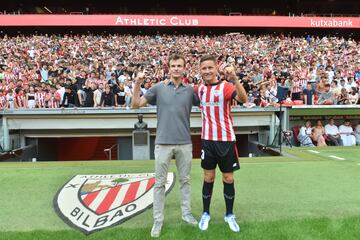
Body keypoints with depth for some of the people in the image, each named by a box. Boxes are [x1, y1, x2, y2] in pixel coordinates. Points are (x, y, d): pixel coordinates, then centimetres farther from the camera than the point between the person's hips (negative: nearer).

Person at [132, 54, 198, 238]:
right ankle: (158, 220, 17)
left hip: (185, 143, 2)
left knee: (185, 180, 14)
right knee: (160, 183, 5)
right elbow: (135, 105, 1)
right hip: (163, 143, -2)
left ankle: (186, 212, 30)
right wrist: (137, 85, -13)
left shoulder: (190, 90, 5)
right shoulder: (158, 88, 1)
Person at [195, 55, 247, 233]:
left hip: (226, 140, -3)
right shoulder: (200, 89, 4)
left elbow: (244, 99, -29)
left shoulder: (226, 86, -11)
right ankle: (205, 214, 24)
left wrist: (234, 78, -44)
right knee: (208, 178, 11)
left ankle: (229, 215, 23)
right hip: (207, 140, 3)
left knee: (228, 178, 7)